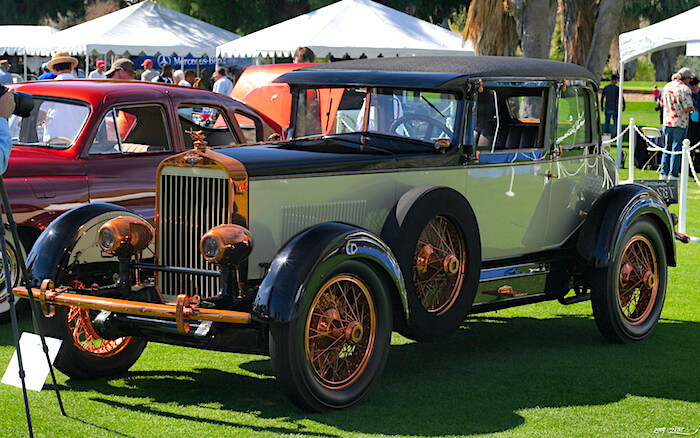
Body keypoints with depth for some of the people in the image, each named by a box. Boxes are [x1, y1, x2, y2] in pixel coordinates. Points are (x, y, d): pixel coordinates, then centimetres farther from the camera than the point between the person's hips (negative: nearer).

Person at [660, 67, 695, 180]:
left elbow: (662, 104, 16)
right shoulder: (685, 89, -14)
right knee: (677, 148, 0)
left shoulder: (667, 87, 8)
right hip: (680, 124, -6)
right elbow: (688, 108, -18)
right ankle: (673, 174, 1)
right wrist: (692, 109, 3)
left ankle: (663, 173, 11)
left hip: (667, 121, 6)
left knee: (667, 148, 12)